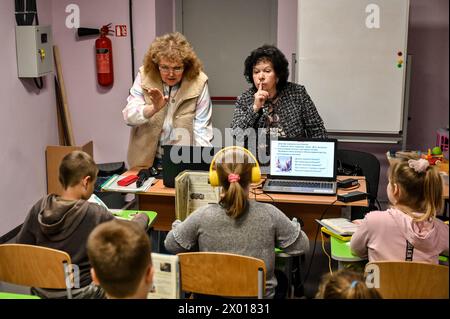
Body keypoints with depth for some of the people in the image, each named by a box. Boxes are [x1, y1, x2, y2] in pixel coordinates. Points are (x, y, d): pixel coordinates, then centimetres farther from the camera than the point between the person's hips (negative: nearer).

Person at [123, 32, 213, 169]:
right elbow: (128, 116, -8)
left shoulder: (198, 82, -8)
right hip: (146, 159, 2)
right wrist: (153, 109, -26)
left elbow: (201, 129, -6)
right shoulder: (144, 75, -3)